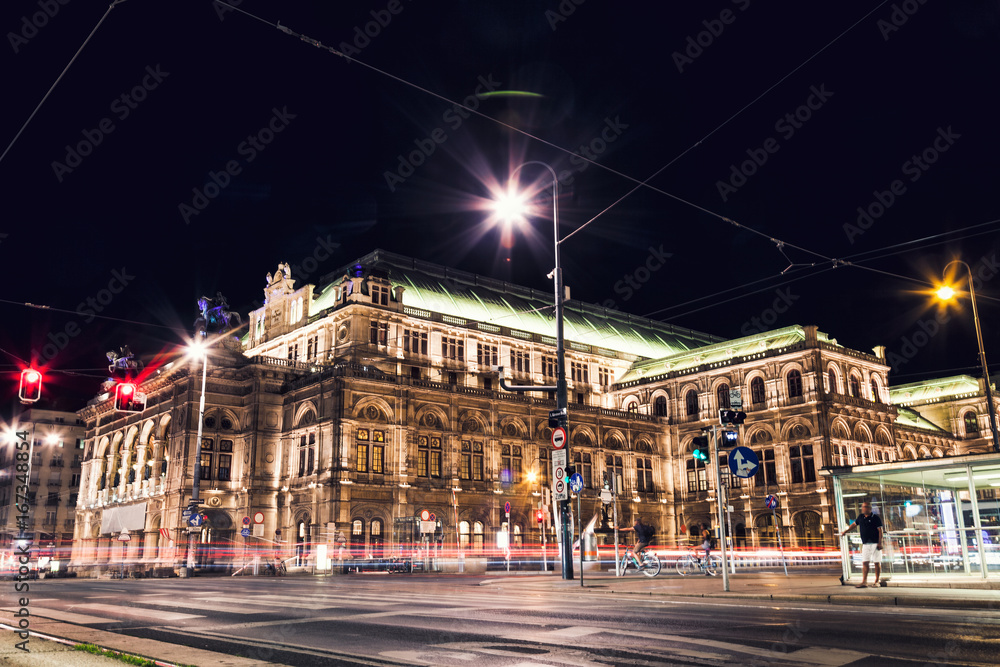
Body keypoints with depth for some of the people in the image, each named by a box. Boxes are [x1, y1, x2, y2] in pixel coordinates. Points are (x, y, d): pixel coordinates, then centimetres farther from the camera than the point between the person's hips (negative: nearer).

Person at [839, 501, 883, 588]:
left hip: (875, 543, -5)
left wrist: (880, 543, -13)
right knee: (864, 562, 0)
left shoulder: (876, 518, -4)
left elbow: (880, 531, -7)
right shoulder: (861, 517, 12)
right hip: (865, 544, 5)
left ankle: (876, 582, 8)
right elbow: (854, 524, 26)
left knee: (877, 563, 0)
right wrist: (845, 531, 30)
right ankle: (864, 582, -1)